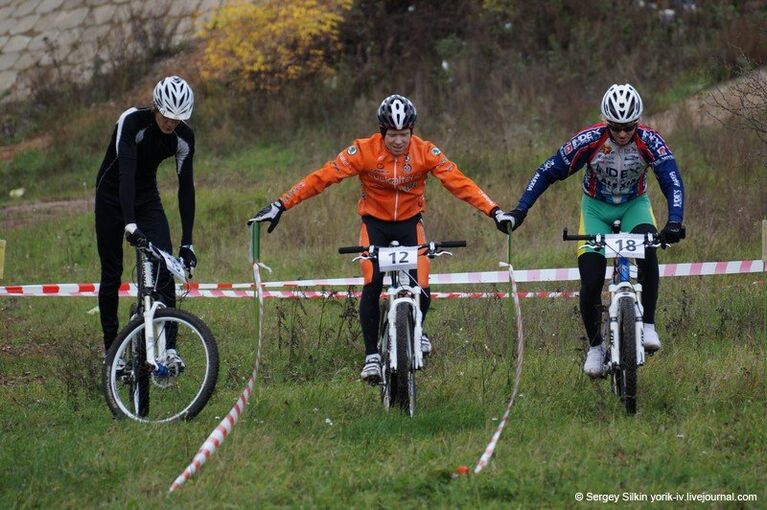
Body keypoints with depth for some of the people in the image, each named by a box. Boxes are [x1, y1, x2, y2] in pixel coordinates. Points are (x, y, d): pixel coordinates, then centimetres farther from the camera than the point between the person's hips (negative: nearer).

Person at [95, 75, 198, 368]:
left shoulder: (184, 137, -15)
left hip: (147, 198, 3)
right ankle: (112, 349, 11)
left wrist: (187, 242, -15)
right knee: (112, 274, 0)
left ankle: (168, 347, -15)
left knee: (165, 268, -14)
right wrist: (130, 224, -50)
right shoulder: (131, 122, -29)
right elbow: (126, 173, -39)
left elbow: (186, 187, -11)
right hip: (113, 197, -3)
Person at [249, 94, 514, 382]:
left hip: (410, 222, 1)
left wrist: (494, 211, -28)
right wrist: (280, 206, -27)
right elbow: (323, 177, -22)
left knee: (421, 288, -10)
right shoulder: (364, 151, -21)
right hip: (375, 223, -1)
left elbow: (459, 182, -18)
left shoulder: (426, 153, -17)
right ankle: (372, 356, -8)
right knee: (372, 285, -19)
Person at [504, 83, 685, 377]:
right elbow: (549, 172, -17)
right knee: (591, 283, -12)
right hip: (596, 207, 0)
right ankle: (595, 346, 11)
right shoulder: (589, 140, -25)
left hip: (634, 205, 0)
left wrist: (674, 222, -47)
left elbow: (672, 180, -31)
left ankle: (648, 325, -22)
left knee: (648, 250, -33)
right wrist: (520, 210, -23)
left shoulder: (649, 141, -25)